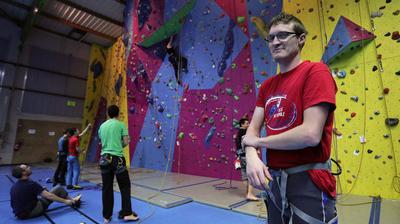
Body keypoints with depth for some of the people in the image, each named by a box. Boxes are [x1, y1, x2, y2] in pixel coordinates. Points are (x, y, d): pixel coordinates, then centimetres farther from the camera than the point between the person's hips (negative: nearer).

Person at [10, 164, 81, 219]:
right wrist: (65, 201, -9)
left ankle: (71, 200, 34)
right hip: (31, 212, -8)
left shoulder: (13, 187, 1)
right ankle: (74, 202, 17)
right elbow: (49, 196, -20)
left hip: (20, 214, 8)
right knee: (59, 189, -6)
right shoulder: (31, 184, -24)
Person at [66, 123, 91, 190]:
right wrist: (82, 152, 0)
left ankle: (69, 184, 13)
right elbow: (77, 149, -19)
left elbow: (82, 133, 19)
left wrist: (88, 127, 22)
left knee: (70, 171, 10)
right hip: (74, 157, -9)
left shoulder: (71, 138, 13)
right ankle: (75, 185, -3)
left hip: (69, 156, 9)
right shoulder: (75, 139, -15)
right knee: (76, 171, -4)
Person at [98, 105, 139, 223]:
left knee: (107, 188, 10)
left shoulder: (102, 126, 11)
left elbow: (102, 142, 16)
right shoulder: (120, 124, -4)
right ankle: (127, 213, 12)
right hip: (117, 158, -5)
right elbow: (126, 142, -6)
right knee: (125, 186, 7)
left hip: (104, 158, 5)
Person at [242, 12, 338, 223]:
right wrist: (251, 156, -18)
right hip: (273, 180, 7)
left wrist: (257, 141, -11)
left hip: (308, 182, -7)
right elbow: (252, 129, 4)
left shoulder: (316, 71, -12)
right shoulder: (266, 85, 7)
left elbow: (310, 135, -23)